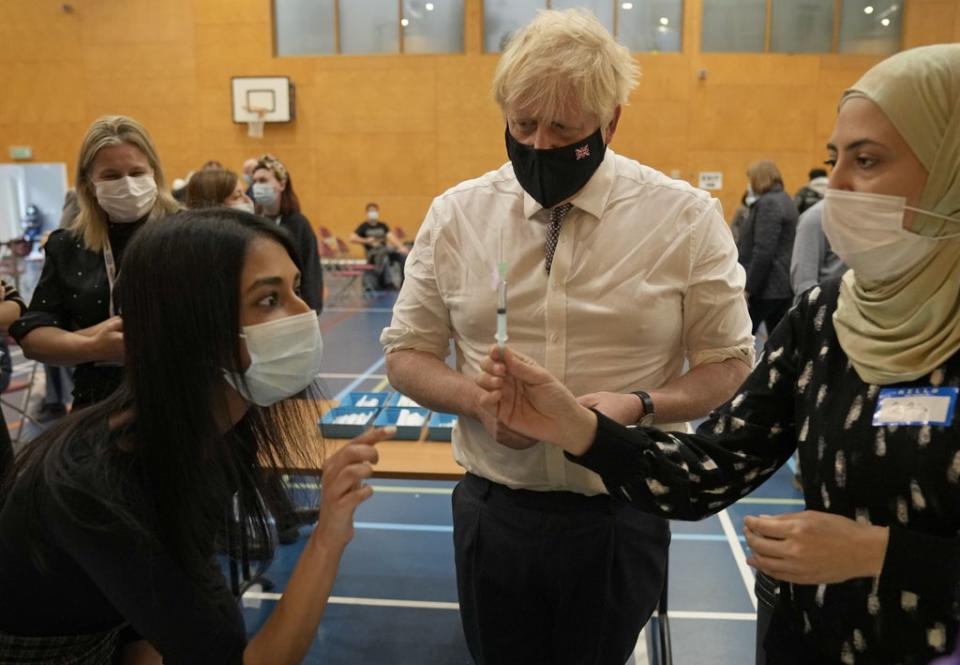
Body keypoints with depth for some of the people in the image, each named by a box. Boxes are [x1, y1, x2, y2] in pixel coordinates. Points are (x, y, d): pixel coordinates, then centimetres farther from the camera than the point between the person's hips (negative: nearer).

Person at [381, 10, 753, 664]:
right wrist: (477, 398, -17)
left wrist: (640, 405, -21)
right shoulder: (456, 214, -3)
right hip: (492, 512, 2)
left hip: (620, 519, -1)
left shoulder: (687, 218, -8)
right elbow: (406, 354, 3)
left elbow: (730, 367, -2)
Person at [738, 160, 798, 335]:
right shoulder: (785, 201, 17)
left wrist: (747, 289, -20)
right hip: (783, 286, 9)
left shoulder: (767, 203, -13)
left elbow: (763, 252, -21)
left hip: (765, 287, -9)